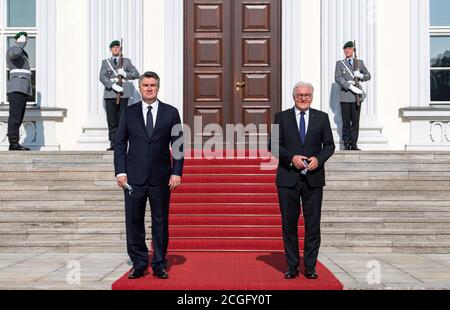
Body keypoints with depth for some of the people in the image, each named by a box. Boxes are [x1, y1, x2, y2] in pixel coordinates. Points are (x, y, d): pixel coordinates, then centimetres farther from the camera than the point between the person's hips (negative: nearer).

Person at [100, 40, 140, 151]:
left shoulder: (126, 61, 14)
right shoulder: (105, 62, 15)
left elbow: (136, 74, 8)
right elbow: (102, 77, 1)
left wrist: (125, 74, -10)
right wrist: (113, 85, -15)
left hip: (123, 94, -1)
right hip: (110, 93, 1)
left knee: (122, 119, -7)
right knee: (111, 120, 0)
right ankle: (113, 144, 5)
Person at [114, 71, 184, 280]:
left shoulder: (171, 113, 5)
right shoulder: (129, 112, 8)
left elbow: (178, 145, 4)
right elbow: (120, 144, 7)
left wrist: (176, 173, -4)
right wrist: (120, 172, -2)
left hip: (161, 178, -1)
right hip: (134, 178, 1)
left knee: (160, 222, 5)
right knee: (134, 223, 3)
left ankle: (159, 265, 16)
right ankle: (139, 264, 15)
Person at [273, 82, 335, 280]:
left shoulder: (321, 118, 9)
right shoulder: (282, 117, 6)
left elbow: (329, 145, 8)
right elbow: (274, 144, 2)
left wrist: (318, 159, -10)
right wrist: (291, 157, -13)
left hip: (313, 178, 1)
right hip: (288, 178, 0)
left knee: (313, 223, 2)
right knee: (289, 223, 4)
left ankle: (310, 267, 12)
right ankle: (292, 267, 14)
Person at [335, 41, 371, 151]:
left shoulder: (360, 62, 15)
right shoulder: (339, 63, 8)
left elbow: (368, 76, 15)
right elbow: (338, 78, -5)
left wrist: (360, 75, -9)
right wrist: (350, 86, -18)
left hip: (357, 96, 2)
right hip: (345, 97, -2)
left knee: (355, 121, 1)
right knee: (346, 121, -1)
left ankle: (354, 144, 6)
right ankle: (347, 144, 5)